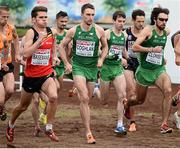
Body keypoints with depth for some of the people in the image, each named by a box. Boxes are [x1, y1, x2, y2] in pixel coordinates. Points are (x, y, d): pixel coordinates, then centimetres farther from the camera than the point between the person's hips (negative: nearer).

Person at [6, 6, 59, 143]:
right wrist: (40, 40, -34)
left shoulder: (51, 32, 0)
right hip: (31, 75, -3)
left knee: (53, 96, -27)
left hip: (46, 73, 3)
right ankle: (11, 125, 45)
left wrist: (54, 57, 5)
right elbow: (25, 53, -29)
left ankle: (49, 128, -12)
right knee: (23, 106, 15)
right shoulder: (31, 32, -15)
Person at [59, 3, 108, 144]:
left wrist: (101, 59, -3)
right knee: (85, 98, -17)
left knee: (87, 99, 12)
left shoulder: (99, 31, -4)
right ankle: (88, 132, -17)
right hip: (78, 67, -2)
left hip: (92, 68, 3)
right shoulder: (73, 31, -5)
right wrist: (66, 63, 1)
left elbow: (105, 46, 13)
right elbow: (62, 46, 9)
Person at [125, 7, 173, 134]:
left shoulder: (167, 32, 2)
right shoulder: (148, 30, -15)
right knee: (140, 100, 14)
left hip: (159, 69, 3)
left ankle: (164, 124, -23)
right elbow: (135, 47, -23)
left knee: (168, 91, -25)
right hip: (144, 70, -3)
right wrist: (152, 49, -27)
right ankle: (126, 105, 51)